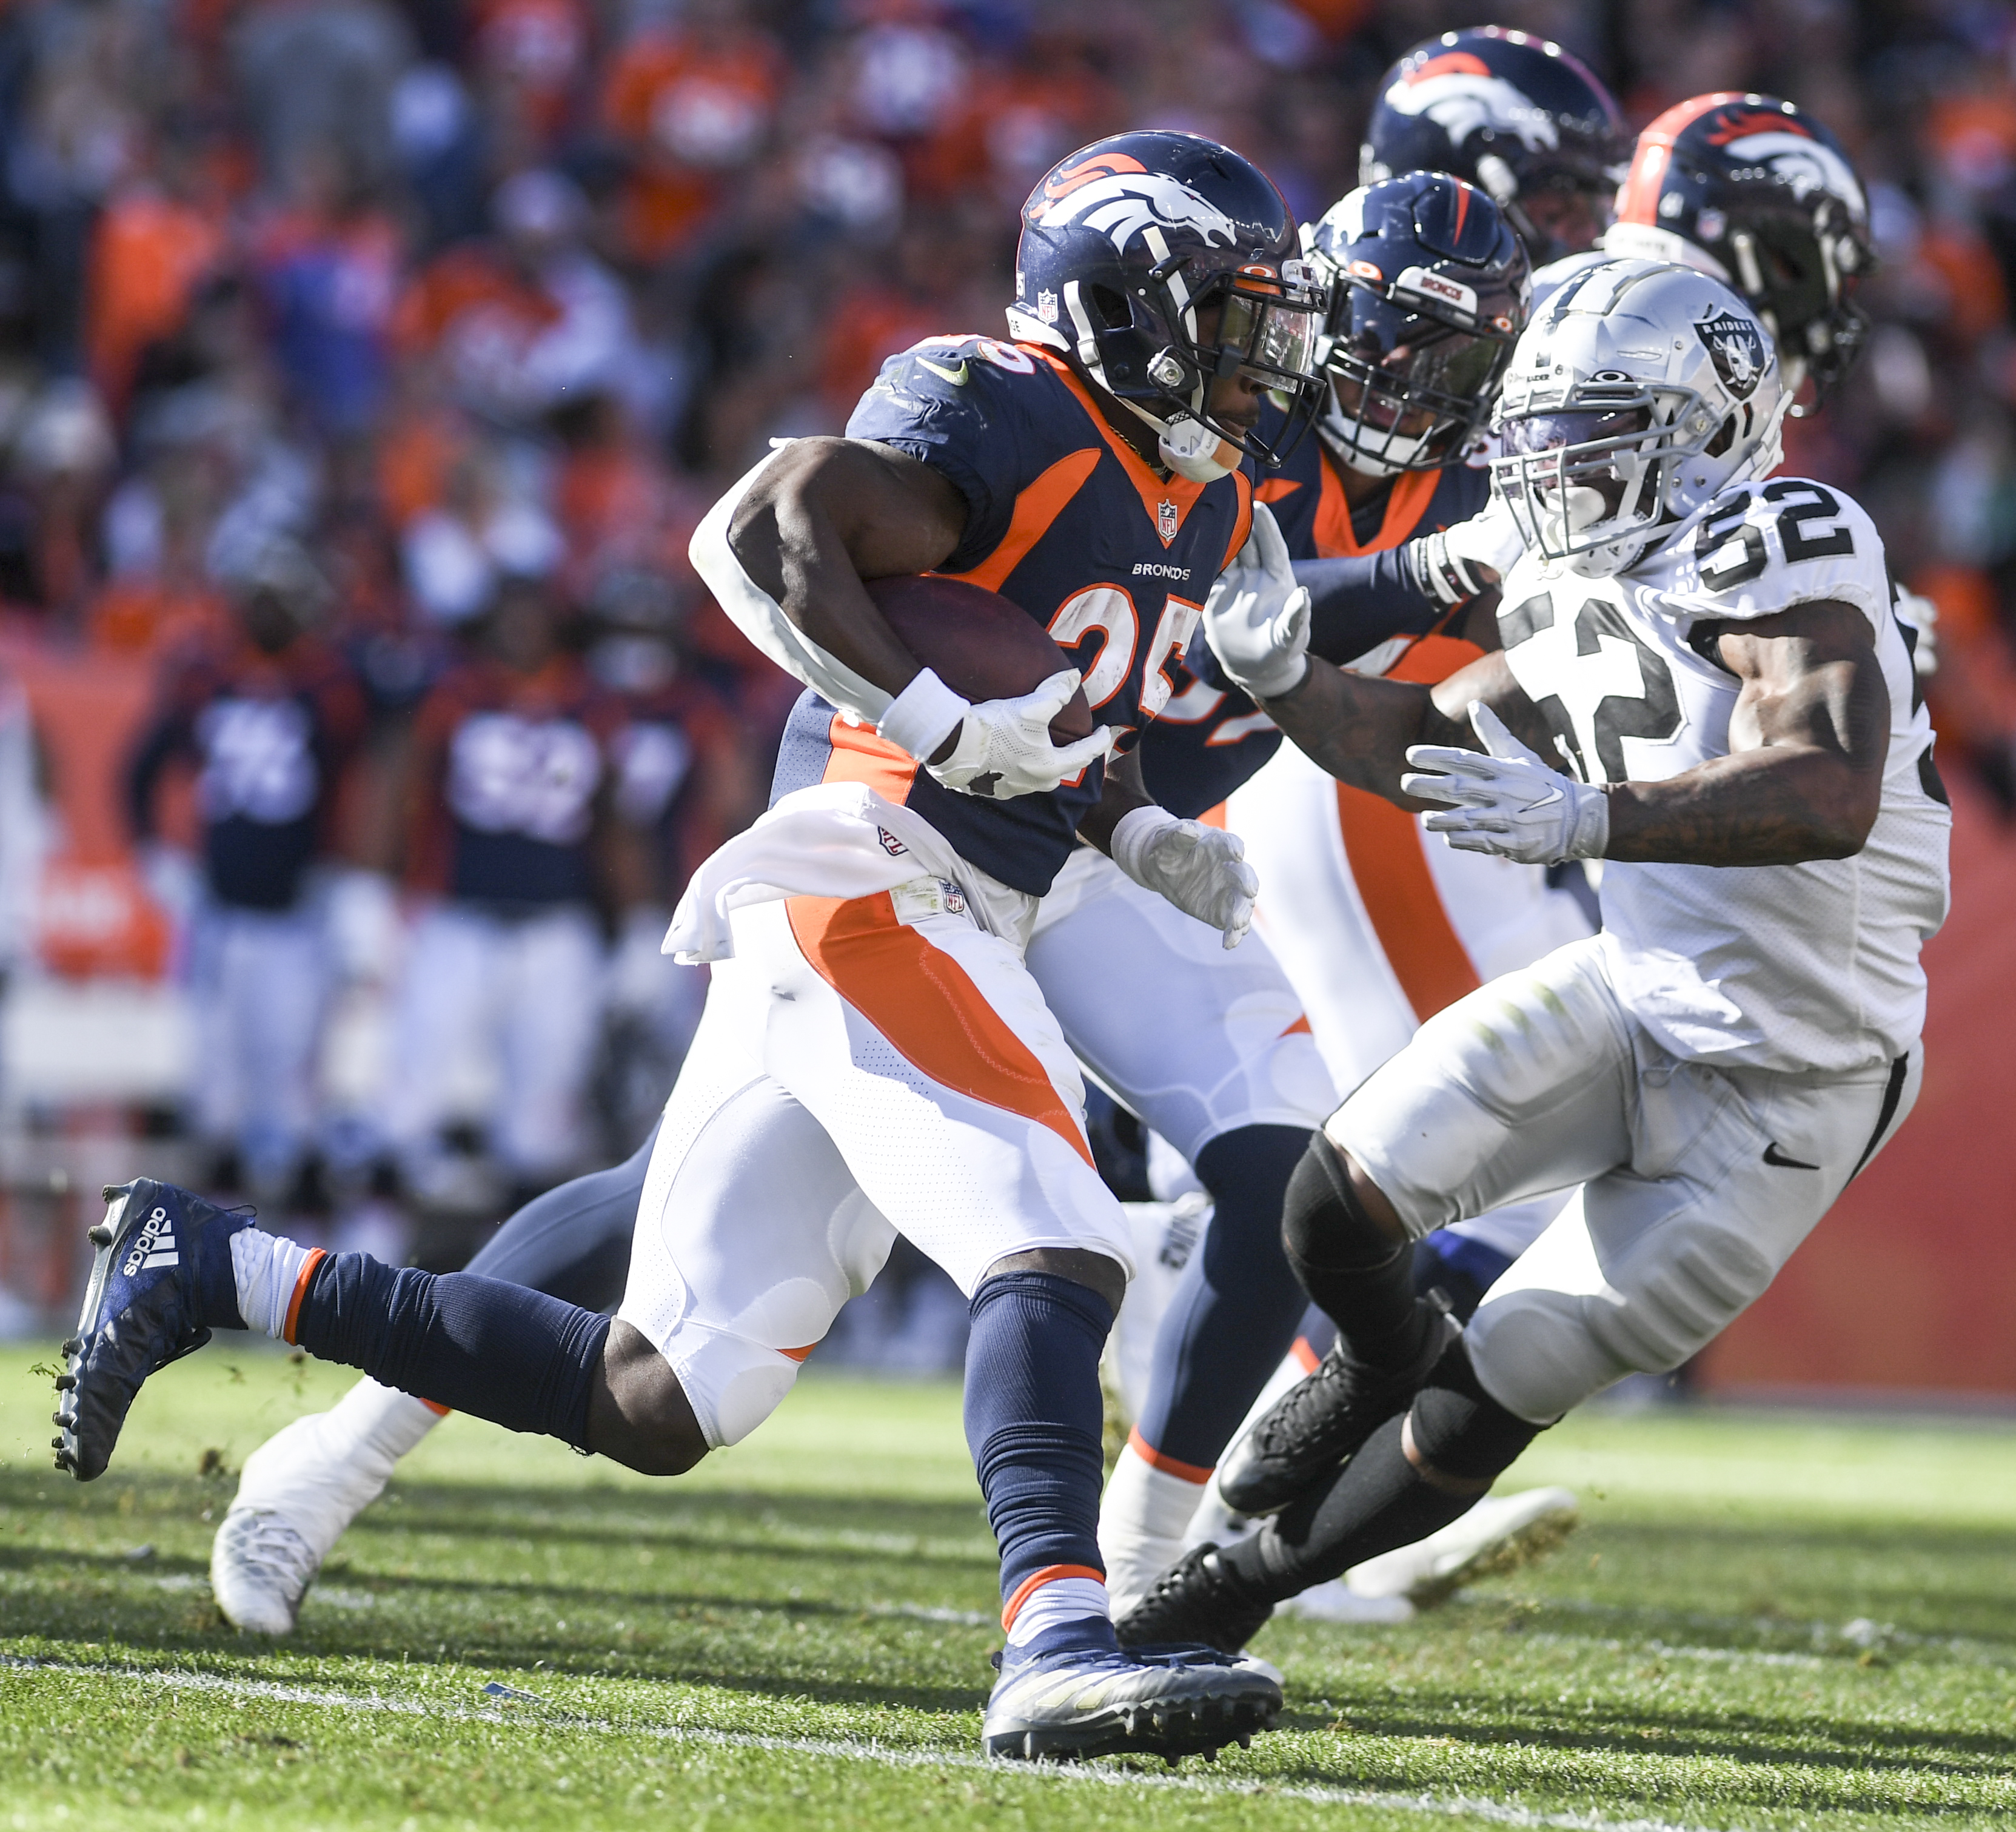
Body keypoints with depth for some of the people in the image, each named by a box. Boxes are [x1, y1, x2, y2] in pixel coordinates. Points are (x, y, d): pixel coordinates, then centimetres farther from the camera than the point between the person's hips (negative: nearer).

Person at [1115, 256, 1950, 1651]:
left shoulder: (1777, 557, -22)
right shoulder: (1581, 606, 5)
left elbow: (1830, 798, -37)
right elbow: (1420, 744, 18)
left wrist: (1585, 817, -46)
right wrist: (1288, 681, -2)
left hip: (1783, 1101, -6)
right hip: (1636, 999, 6)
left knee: (1495, 1403, 0)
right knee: (1342, 1197, -14)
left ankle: (1251, 1582, 23)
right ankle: (1384, 1370, 20)